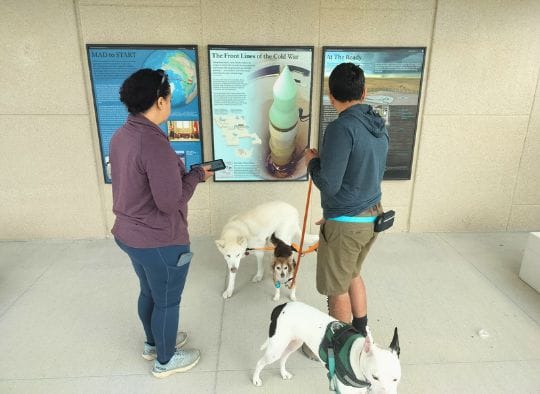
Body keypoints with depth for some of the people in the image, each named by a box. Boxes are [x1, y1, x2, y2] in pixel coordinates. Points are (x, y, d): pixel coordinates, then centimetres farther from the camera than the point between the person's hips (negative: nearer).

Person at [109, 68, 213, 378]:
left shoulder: (121, 136, 2)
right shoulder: (154, 142, -27)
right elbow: (170, 201, -28)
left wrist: (180, 171, 6)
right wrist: (196, 175, -13)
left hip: (130, 234, 9)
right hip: (160, 242, -9)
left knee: (149, 293, 27)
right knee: (167, 302, 13)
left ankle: (153, 342, 50)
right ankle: (165, 360, 36)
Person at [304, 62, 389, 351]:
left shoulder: (341, 128, -22)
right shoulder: (379, 126, 4)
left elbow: (328, 185, -24)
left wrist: (313, 161, -3)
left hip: (345, 223, -8)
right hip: (372, 215, 9)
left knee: (337, 289, 12)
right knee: (352, 274, 28)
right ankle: (361, 334, 44)